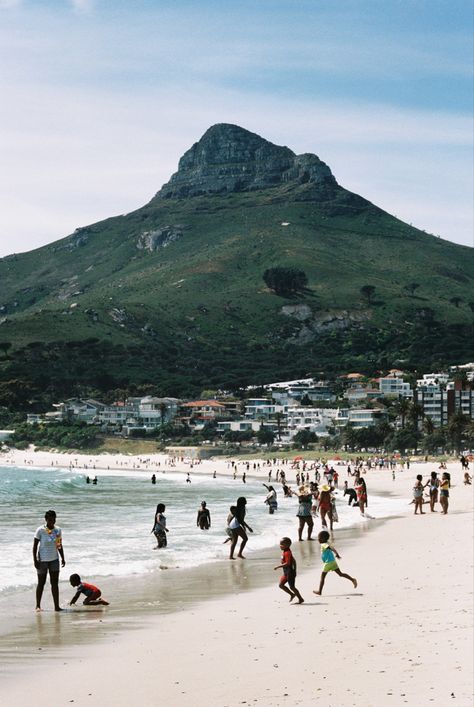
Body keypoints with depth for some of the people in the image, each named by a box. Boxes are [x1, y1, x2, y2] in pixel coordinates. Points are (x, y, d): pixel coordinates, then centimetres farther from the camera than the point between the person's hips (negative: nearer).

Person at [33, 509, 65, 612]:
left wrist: (63, 558, 9)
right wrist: (35, 560, -14)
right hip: (42, 560, -4)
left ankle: (56, 606, 5)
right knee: (41, 583, 5)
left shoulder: (57, 530, 3)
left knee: (55, 583, 3)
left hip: (54, 560, 4)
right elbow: (35, 546, -9)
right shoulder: (40, 530, -12)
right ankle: (38, 605, 17)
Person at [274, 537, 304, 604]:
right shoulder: (284, 552, 10)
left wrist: (278, 566, -26)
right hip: (286, 573, 10)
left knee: (291, 587, -3)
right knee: (280, 585, 8)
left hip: (290, 572, -10)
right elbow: (293, 561, 17)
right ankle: (292, 594, 19)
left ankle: (301, 599, 9)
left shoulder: (287, 553, -20)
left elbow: (287, 563, -29)